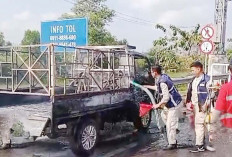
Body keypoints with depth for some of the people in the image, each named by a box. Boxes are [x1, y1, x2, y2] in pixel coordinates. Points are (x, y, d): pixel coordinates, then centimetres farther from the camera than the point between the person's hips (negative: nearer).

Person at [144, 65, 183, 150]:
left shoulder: (162, 82, -24)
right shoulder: (163, 77, 5)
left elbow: (166, 97, -26)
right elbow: (158, 88, 24)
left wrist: (158, 105, -13)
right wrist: (147, 86, 30)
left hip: (174, 104, -10)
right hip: (172, 103, 10)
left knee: (170, 124, -5)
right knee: (164, 114, 26)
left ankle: (172, 144, 4)